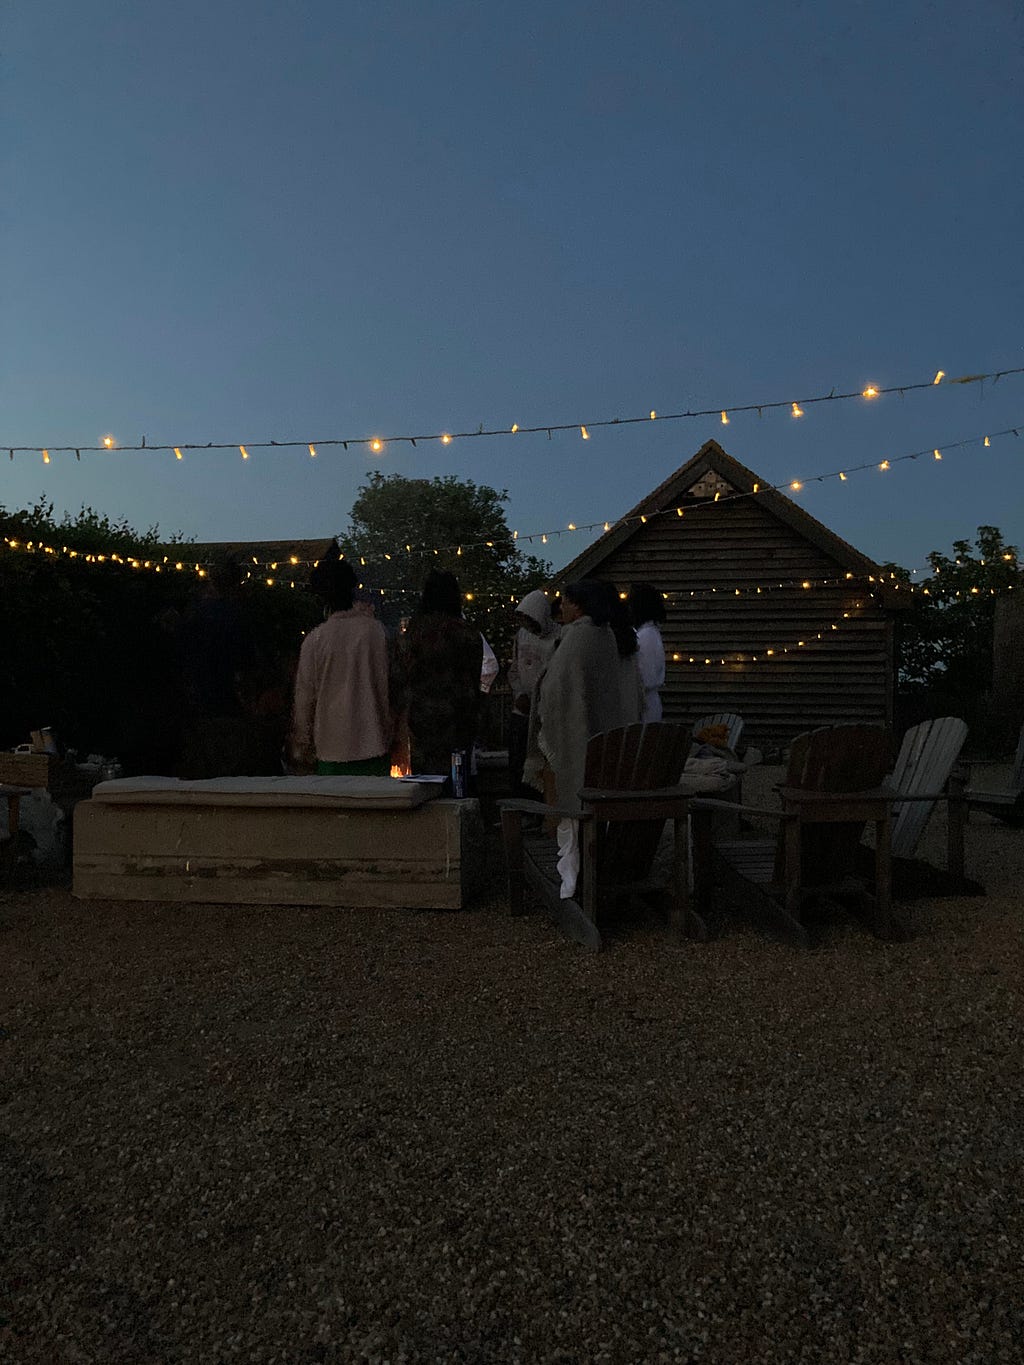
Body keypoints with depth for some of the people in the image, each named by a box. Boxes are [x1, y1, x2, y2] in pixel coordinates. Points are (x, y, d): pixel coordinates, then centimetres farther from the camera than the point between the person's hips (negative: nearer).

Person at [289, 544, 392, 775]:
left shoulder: (315, 639, -6)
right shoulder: (377, 631, -1)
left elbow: (304, 697, 0)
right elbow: (389, 685, 6)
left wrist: (301, 748, 11)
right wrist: (389, 736, 18)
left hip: (332, 750, -2)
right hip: (374, 747, 2)